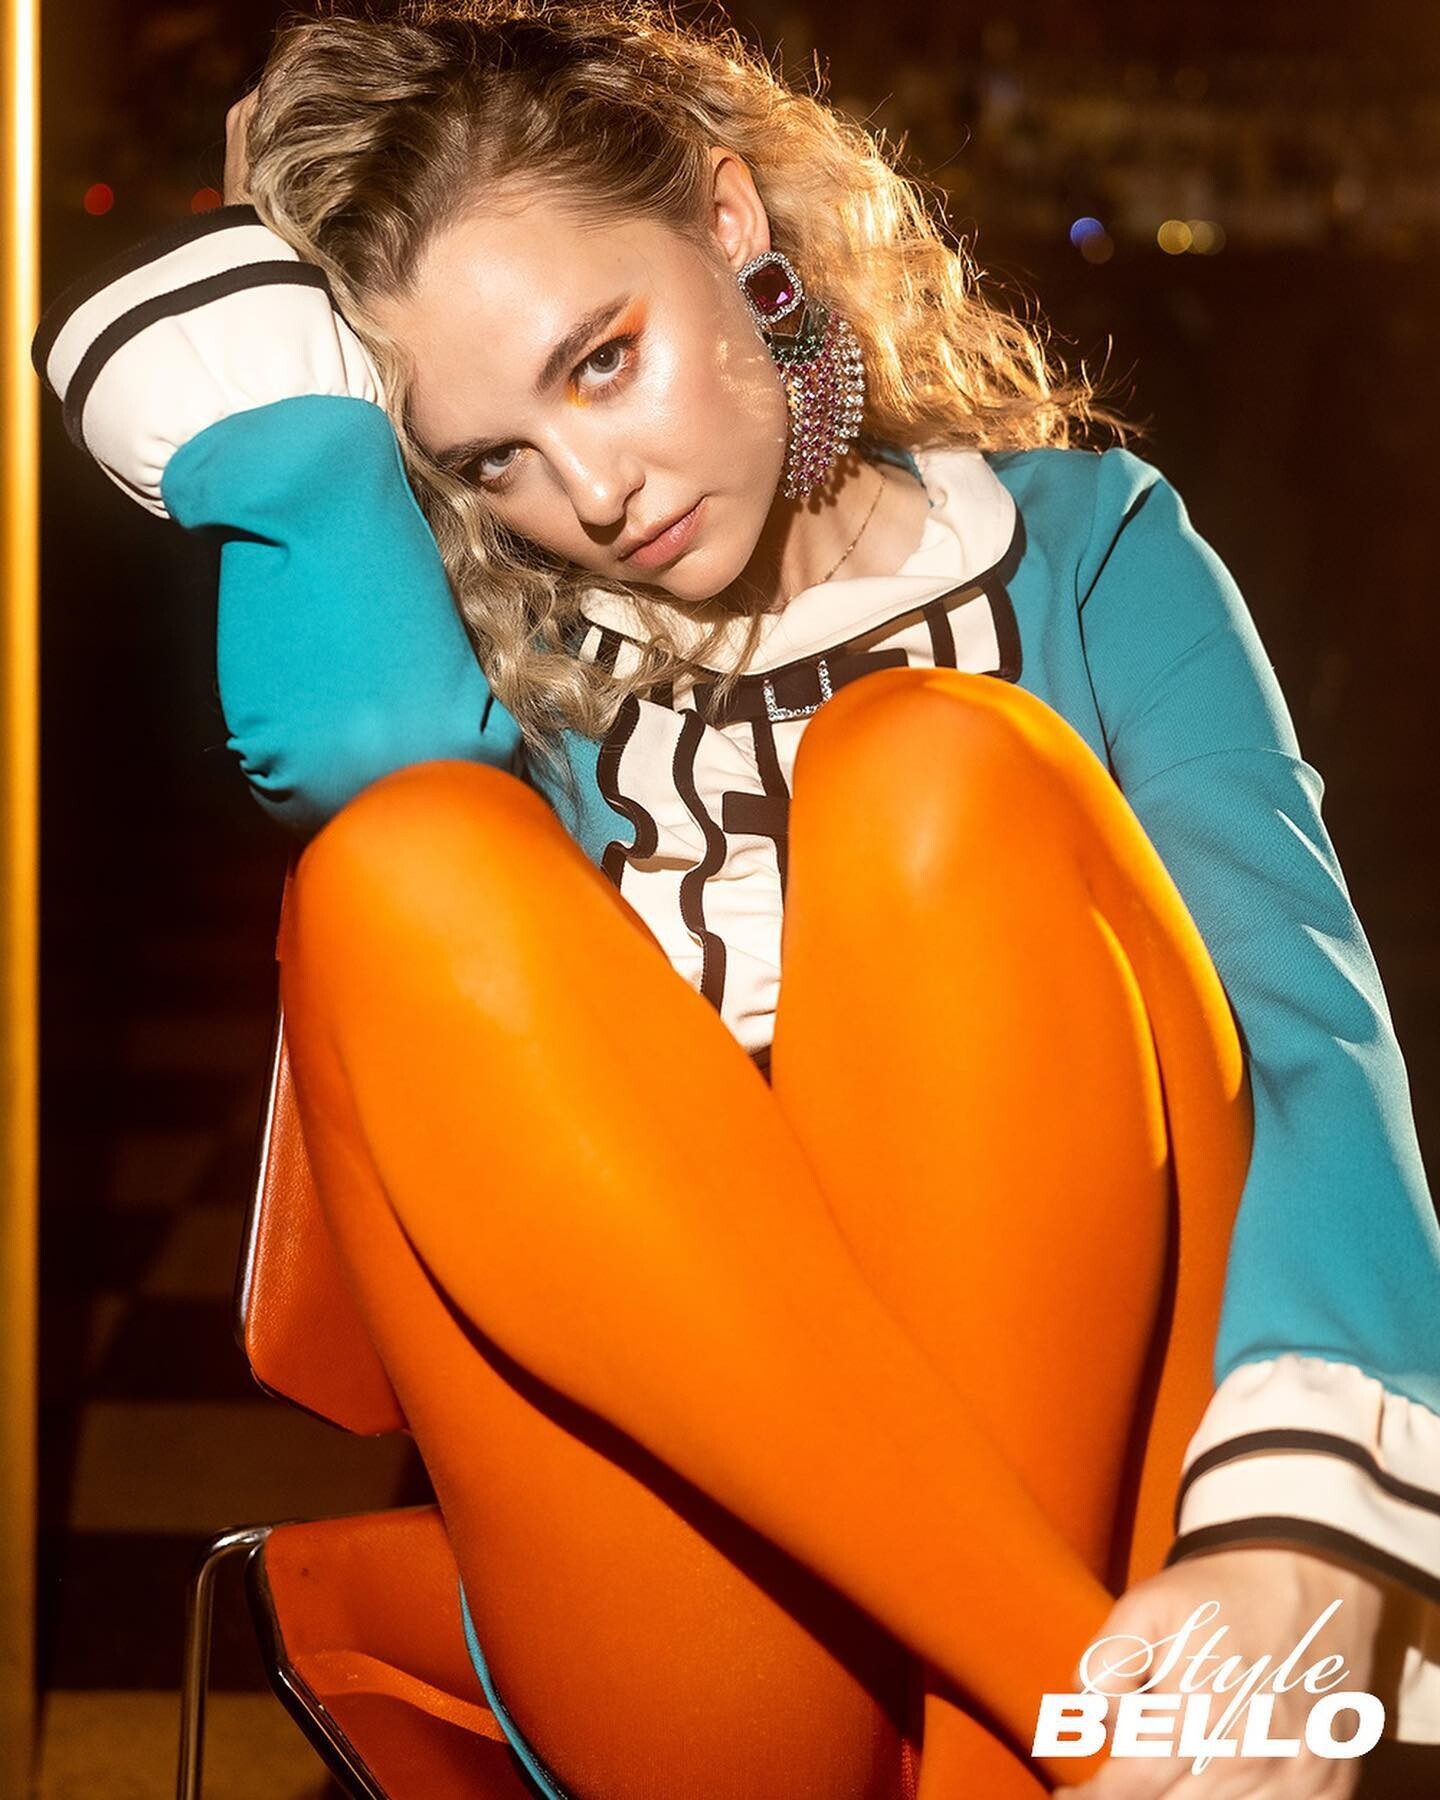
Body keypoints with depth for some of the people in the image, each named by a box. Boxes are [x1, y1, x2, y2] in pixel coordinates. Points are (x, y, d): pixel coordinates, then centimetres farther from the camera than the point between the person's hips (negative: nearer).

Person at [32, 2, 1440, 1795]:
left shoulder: (1078, 550, 11)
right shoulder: (512, 669, 13)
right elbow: (355, 738, -14)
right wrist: (293, 381, 4)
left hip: (1108, 1486, -1)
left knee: (932, 773, -20)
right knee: (404, 858, -19)